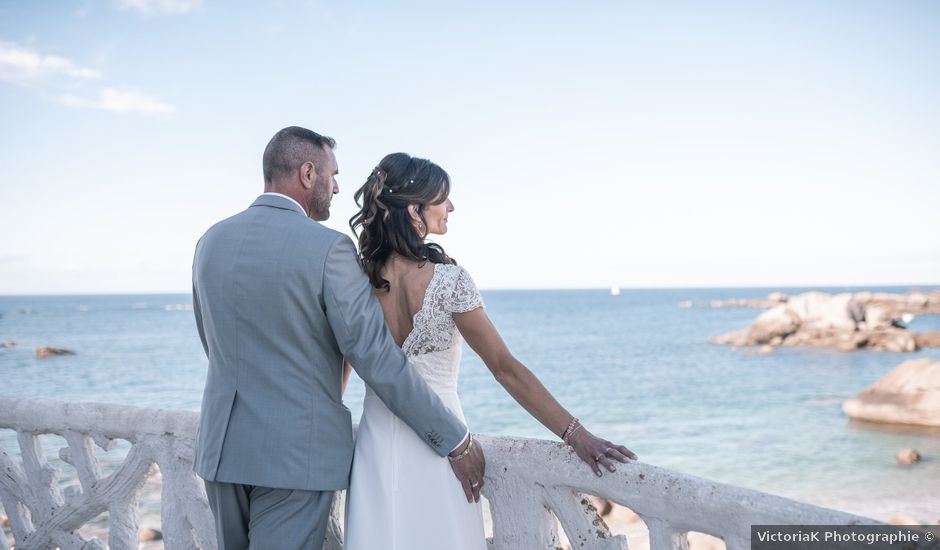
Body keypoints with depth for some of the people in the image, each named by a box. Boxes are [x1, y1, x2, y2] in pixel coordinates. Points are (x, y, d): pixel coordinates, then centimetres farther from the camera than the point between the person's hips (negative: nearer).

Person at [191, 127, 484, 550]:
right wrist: (457, 442, -10)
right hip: (296, 453, -6)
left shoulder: (211, 242, 5)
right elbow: (378, 358, -17)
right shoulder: (327, 248, -15)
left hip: (221, 446, 7)